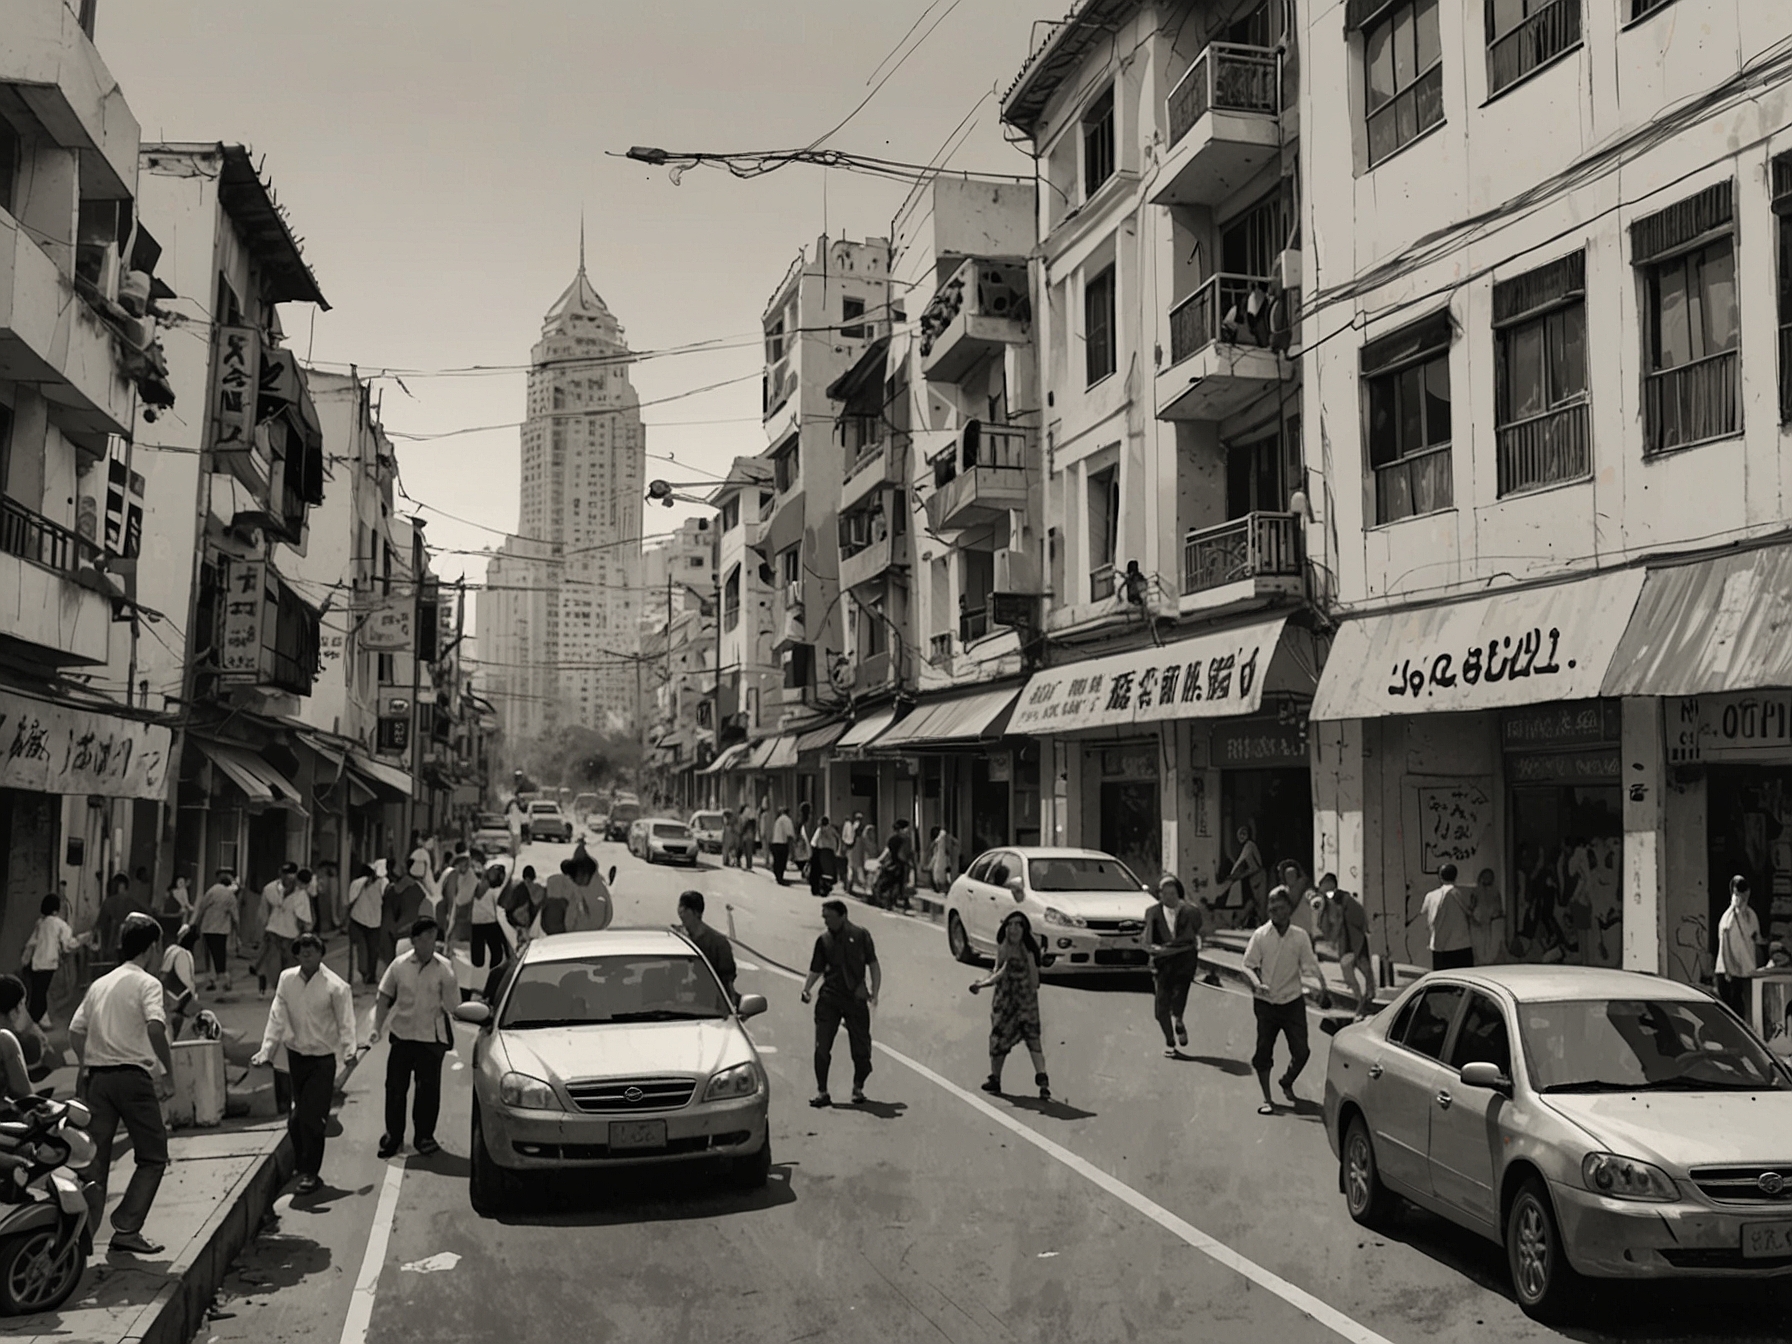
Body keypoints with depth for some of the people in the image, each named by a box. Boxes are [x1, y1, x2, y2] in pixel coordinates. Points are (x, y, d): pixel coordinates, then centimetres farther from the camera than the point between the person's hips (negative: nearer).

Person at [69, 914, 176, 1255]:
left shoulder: (99, 984, 16)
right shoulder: (146, 983, -5)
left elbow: (75, 1031, 11)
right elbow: (155, 1027, -21)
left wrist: (86, 1069, 21)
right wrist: (169, 1072, -16)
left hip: (97, 1077, 6)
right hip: (132, 1077, -6)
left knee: (94, 1160, 10)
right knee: (153, 1157, 5)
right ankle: (126, 1229, -2)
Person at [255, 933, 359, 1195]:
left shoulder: (336, 986, -12)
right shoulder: (286, 980, 1)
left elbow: (345, 1023, -11)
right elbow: (277, 1018, 3)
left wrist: (349, 1052, -24)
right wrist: (266, 1051, -3)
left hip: (322, 1058, -4)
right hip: (295, 1055, 4)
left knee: (312, 1117, -7)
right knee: (296, 1117, 12)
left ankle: (310, 1173, 5)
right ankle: (301, 1165, 32)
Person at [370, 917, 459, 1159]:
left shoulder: (443, 969, -7)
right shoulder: (399, 966, -3)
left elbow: (452, 1007, -2)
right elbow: (384, 999, 6)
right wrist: (377, 1028, 2)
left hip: (431, 1037, -1)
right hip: (402, 1035, 1)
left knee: (428, 1089, 6)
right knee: (395, 1087, 8)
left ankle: (423, 1136, 23)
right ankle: (393, 1135, 26)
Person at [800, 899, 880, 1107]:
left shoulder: (860, 935, 0)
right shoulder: (824, 939, 7)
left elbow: (873, 965, 4)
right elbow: (816, 970, 11)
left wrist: (874, 992, -6)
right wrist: (806, 989, -5)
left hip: (855, 997, -1)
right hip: (829, 997, 2)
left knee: (861, 1047, 4)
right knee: (822, 1047, -3)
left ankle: (858, 1088, 26)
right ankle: (822, 1092, 7)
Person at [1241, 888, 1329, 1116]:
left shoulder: (1300, 936, 0)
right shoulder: (1260, 935, -4)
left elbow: (1310, 966, 0)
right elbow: (1248, 965, -4)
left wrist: (1322, 988, -16)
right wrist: (1256, 983, -23)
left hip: (1293, 1001, 1)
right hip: (1266, 1003, -1)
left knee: (1301, 1052, -1)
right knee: (1263, 1051, 1)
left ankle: (1287, 1083, 30)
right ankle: (1267, 1099, 16)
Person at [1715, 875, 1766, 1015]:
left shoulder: (1751, 915, 7)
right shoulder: (1729, 917, -11)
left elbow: (1756, 942, 14)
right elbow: (1724, 946, -13)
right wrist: (1727, 971, -15)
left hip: (1747, 971, 5)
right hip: (1730, 972, -5)